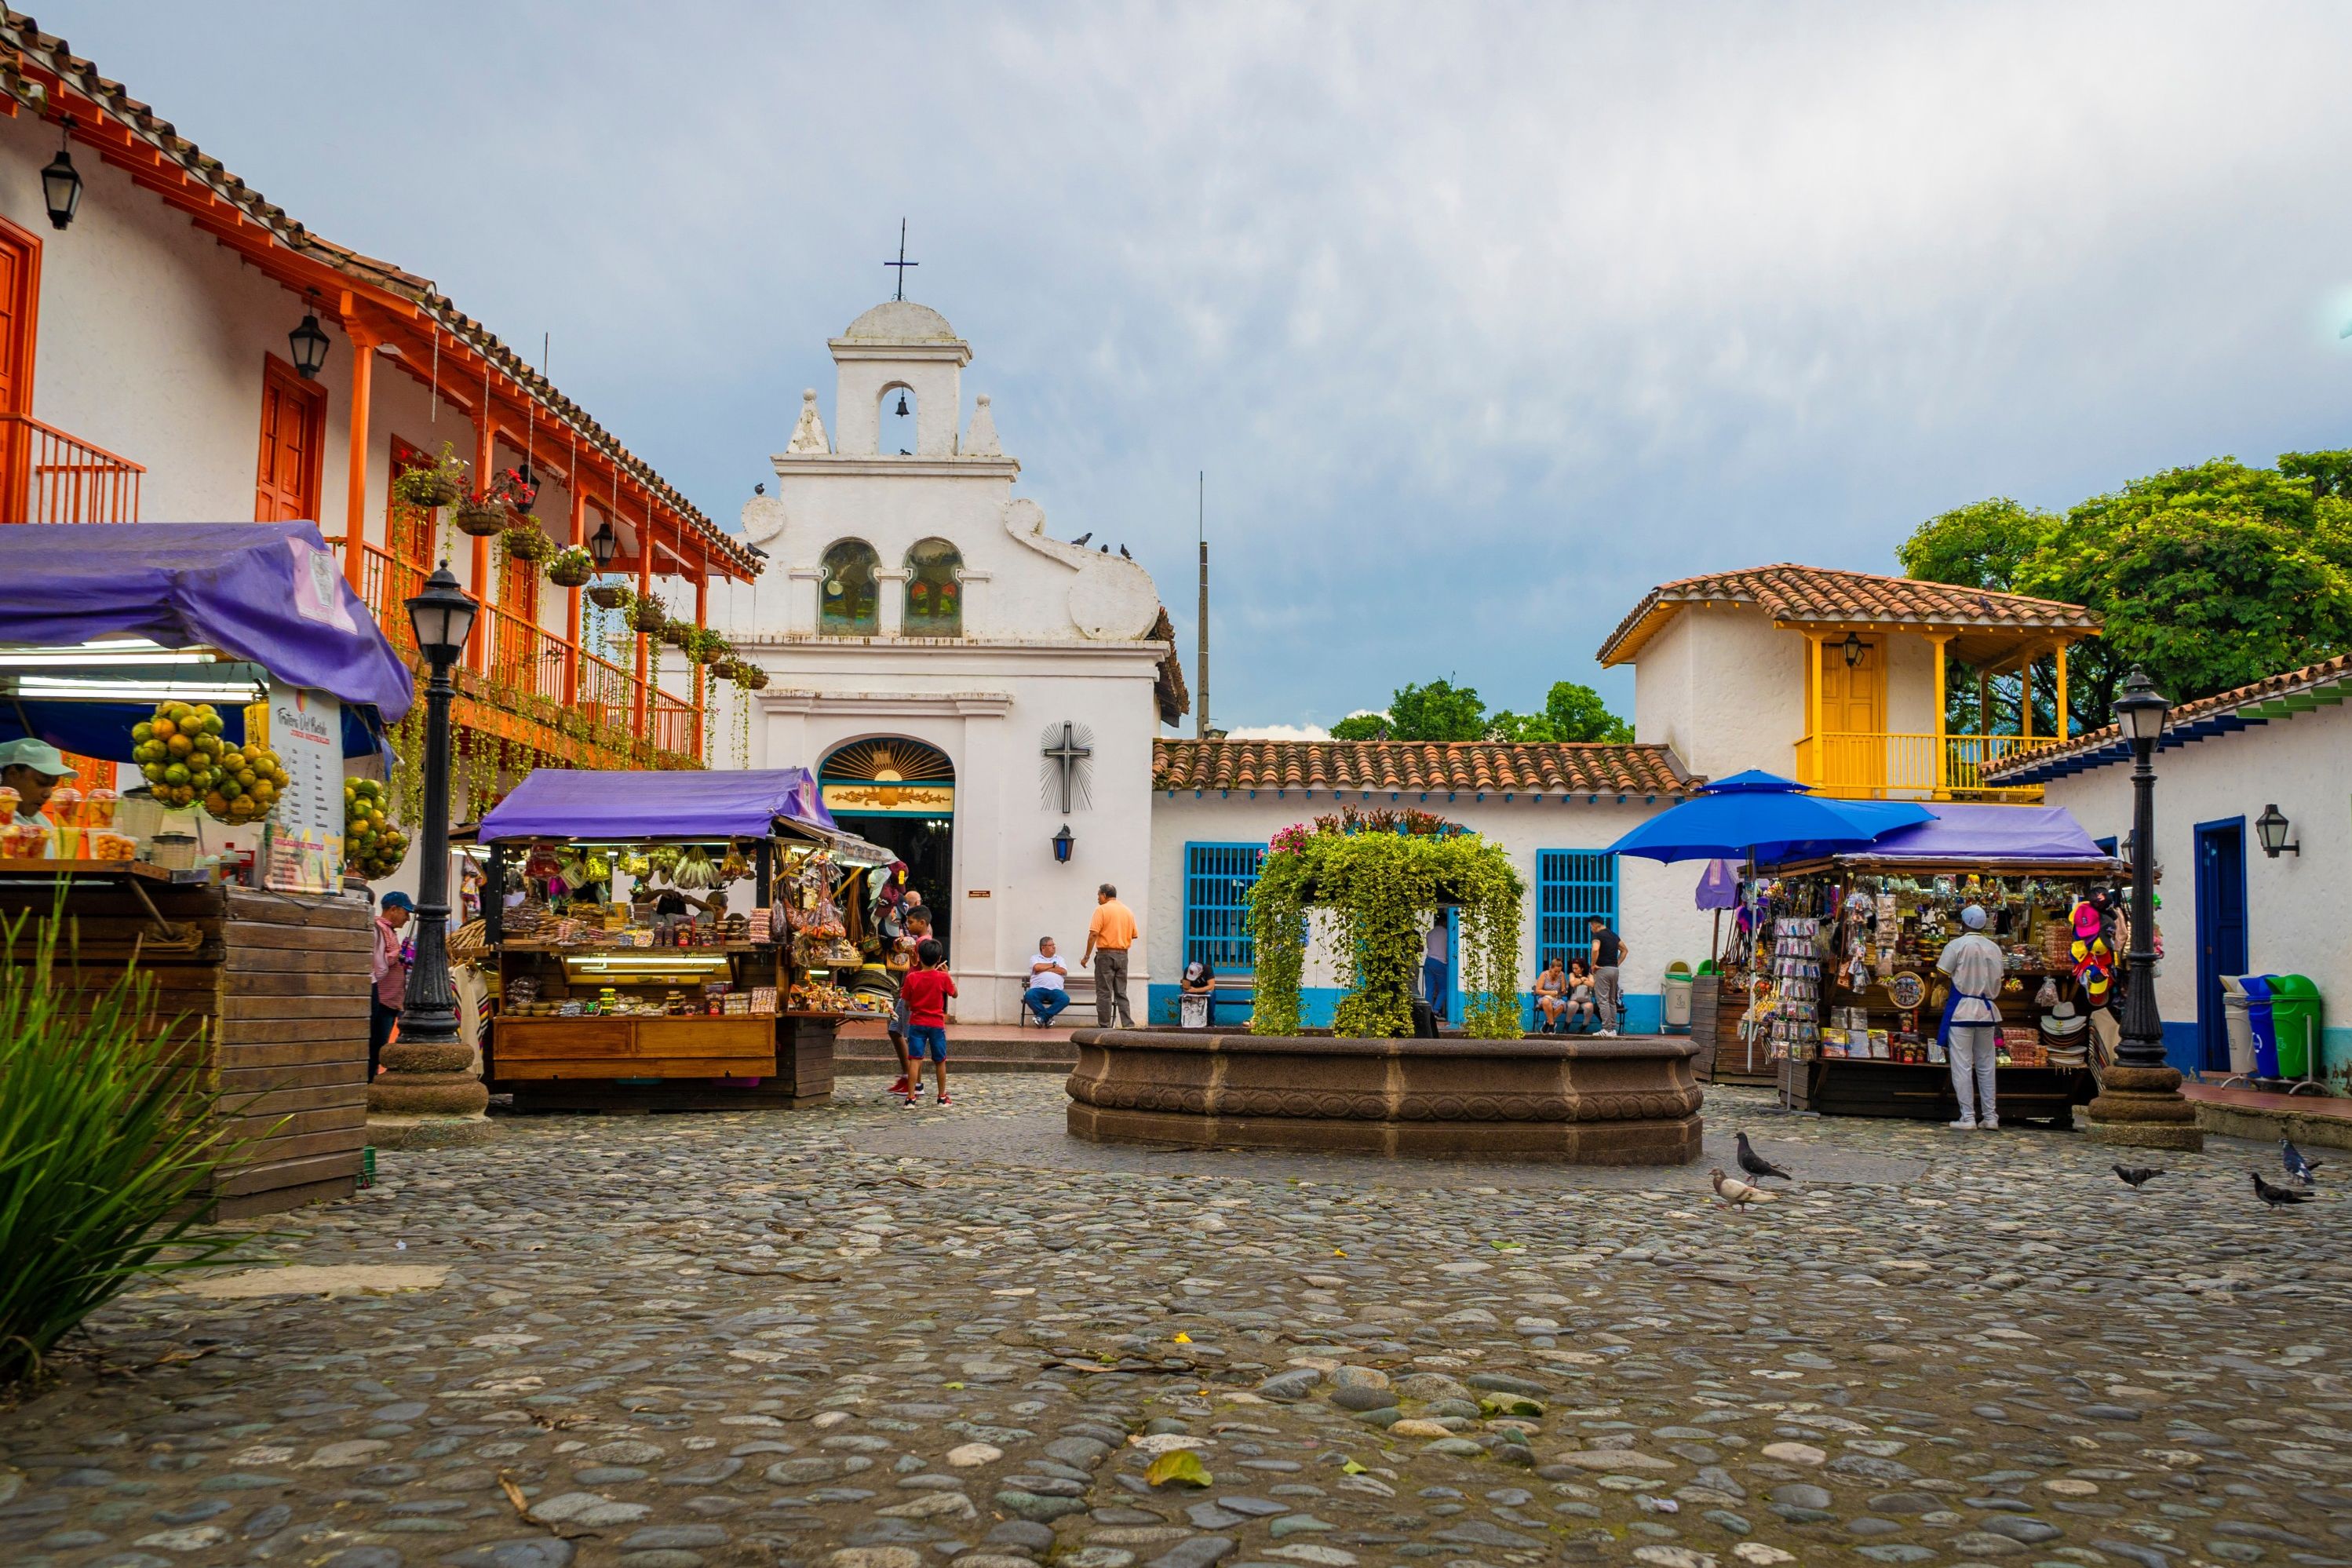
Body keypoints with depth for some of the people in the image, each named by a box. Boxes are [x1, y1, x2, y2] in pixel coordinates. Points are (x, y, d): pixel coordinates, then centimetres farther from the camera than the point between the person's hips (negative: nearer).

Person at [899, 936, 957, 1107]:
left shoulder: (912, 978, -8)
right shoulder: (943, 977, -8)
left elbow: (907, 1004, -2)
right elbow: (954, 993, 9)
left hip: (917, 1024, 0)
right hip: (937, 1024, 1)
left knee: (915, 1060, -3)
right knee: (940, 1061, 13)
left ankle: (911, 1097, -10)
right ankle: (942, 1097, 23)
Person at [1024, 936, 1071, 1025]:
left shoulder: (1059, 959, 24)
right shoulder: (1035, 958, 19)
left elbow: (1063, 971, 4)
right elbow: (1037, 967, -5)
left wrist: (1044, 969, 3)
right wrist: (1053, 965, 8)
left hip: (1055, 990, 1)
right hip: (1039, 989, -1)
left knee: (1065, 999, -31)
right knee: (1029, 995, -35)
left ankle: (1042, 1016, -23)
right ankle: (1047, 1017, -22)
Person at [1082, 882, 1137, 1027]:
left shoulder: (1102, 910, -7)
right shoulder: (1128, 911, 12)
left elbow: (1093, 934, -14)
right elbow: (1134, 936, 13)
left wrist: (1087, 956, -10)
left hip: (1106, 955, -5)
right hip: (1123, 955, 5)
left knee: (1104, 993, -2)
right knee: (1121, 994, 9)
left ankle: (1105, 1027, -3)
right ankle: (1128, 1025, 1)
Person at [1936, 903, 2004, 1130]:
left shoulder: (1957, 945, -8)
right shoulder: (1994, 948, 5)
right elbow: (1998, 980, 11)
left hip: (1961, 1009, -5)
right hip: (1987, 1009, 5)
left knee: (1962, 1065, -2)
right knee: (1985, 1064, 13)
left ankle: (1968, 1118, -3)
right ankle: (1990, 1116, 14)